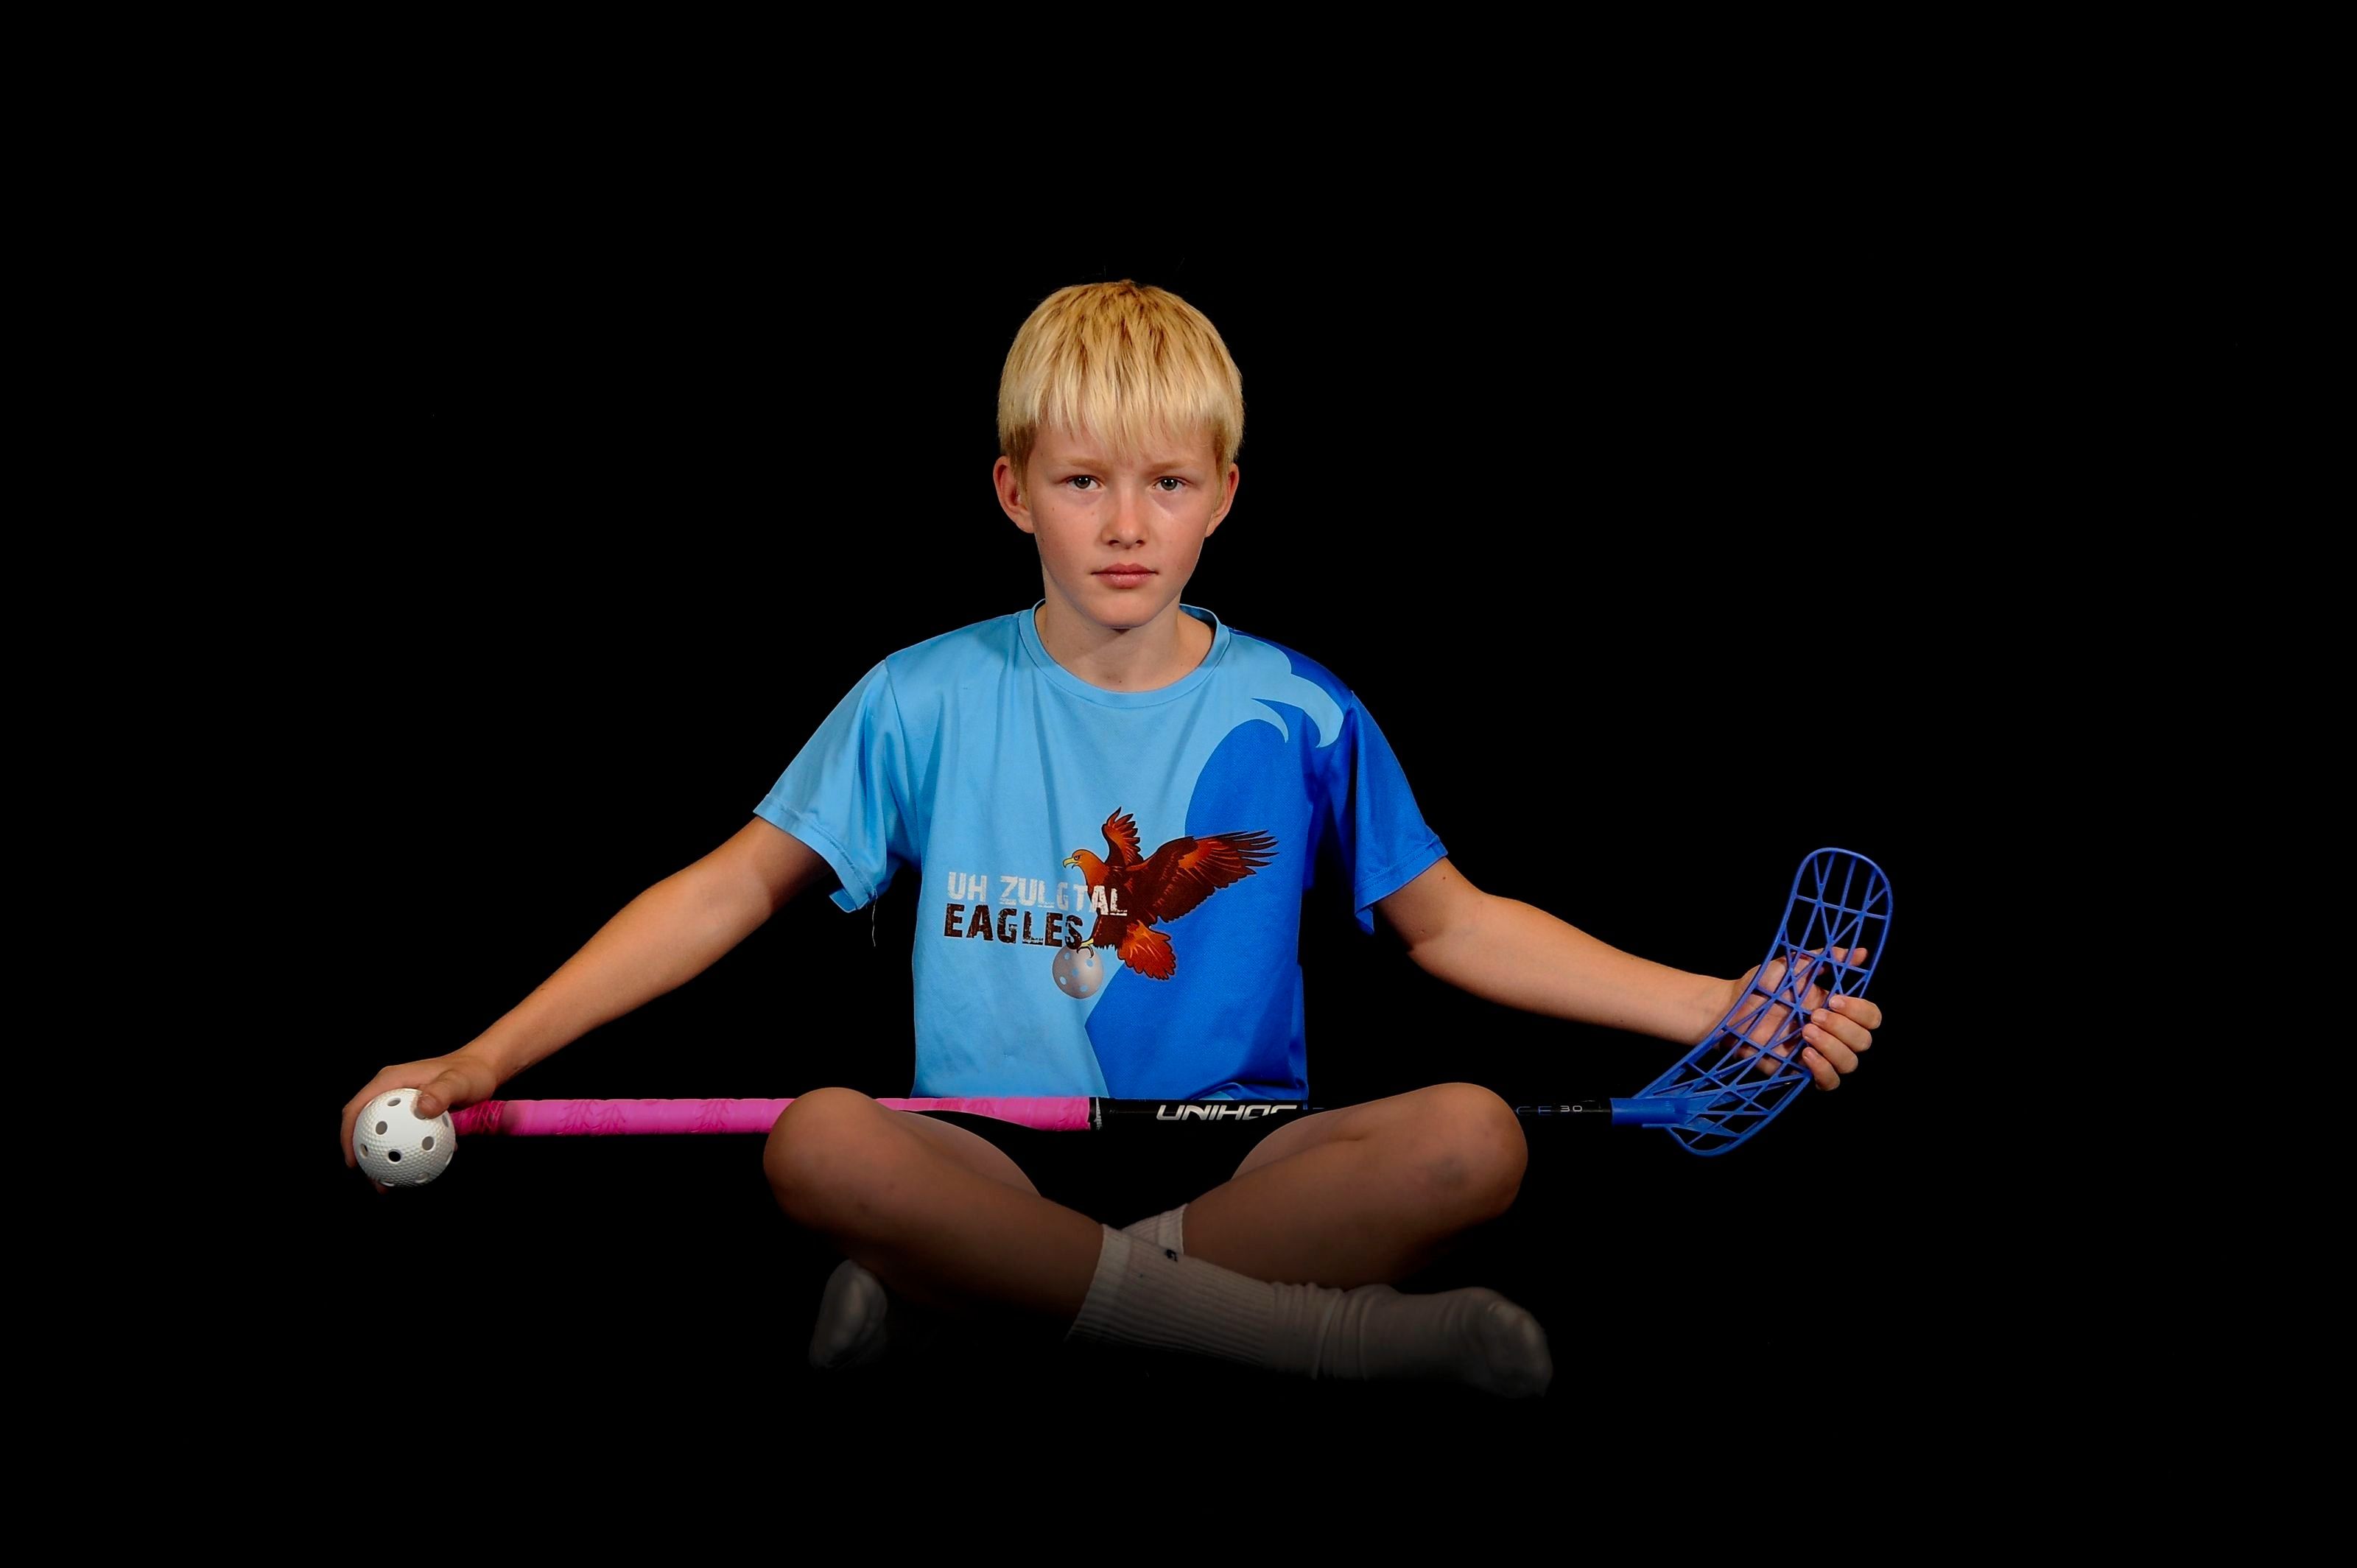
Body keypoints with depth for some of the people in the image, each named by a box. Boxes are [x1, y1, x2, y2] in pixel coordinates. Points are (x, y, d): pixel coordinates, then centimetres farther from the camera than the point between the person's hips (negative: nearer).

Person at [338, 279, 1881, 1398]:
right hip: (987, 1151, 0)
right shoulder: (926, 702, 2)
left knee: (1473, 1139, -28)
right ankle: (1354, 1332, -29)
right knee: (820, 1140, -34)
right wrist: (486, 1058, -6)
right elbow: (736, 888, 3)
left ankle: (969, 1288, -24)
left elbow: (1450, 922, 9)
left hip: (1243, 1157, 0)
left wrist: (1716, 1005, -2)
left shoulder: (1299, 715, 4)